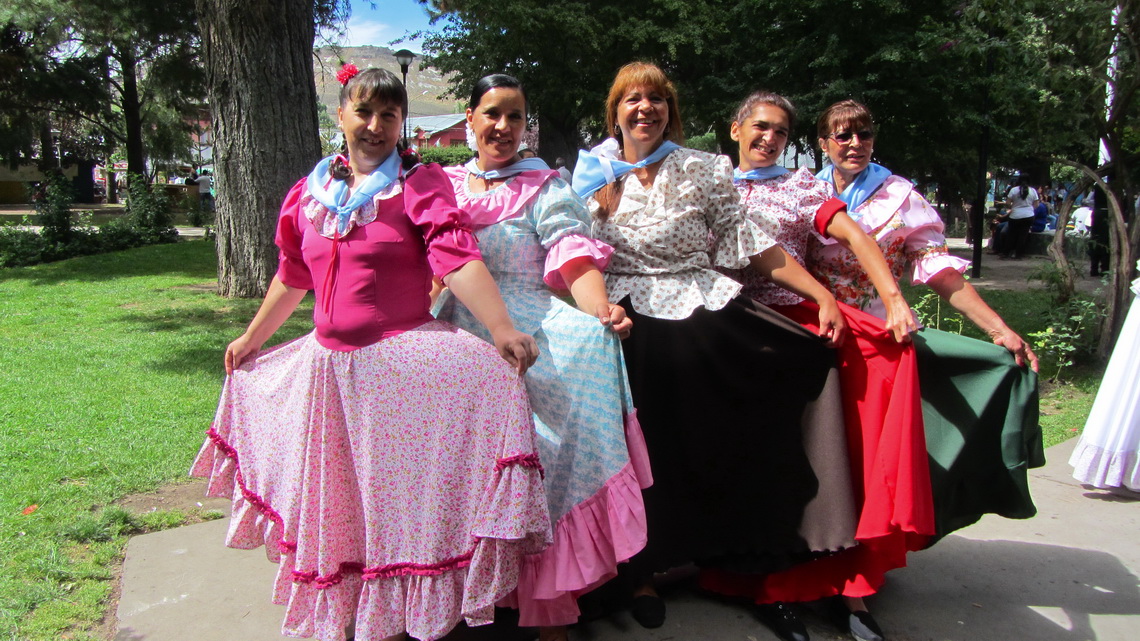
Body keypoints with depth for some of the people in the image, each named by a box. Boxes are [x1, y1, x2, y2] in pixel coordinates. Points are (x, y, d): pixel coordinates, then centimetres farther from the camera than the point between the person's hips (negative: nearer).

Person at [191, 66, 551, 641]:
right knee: (336, 499, 17)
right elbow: (292, 276, 21)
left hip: (402, 363, -5)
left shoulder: (420, 182, -5)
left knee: (398, 500, -10)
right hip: (328, 363, 6)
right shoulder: (309, 193, 9)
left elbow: (457, 260, -19)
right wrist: (251, 338, 29)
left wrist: (502, 330, -33)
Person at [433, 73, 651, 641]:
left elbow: (575, 258, -8)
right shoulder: (445, 184, 19)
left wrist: (600, 309, -27)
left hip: (530, 334, -3)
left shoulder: (545, 188, 7)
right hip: (457, 336, 3)